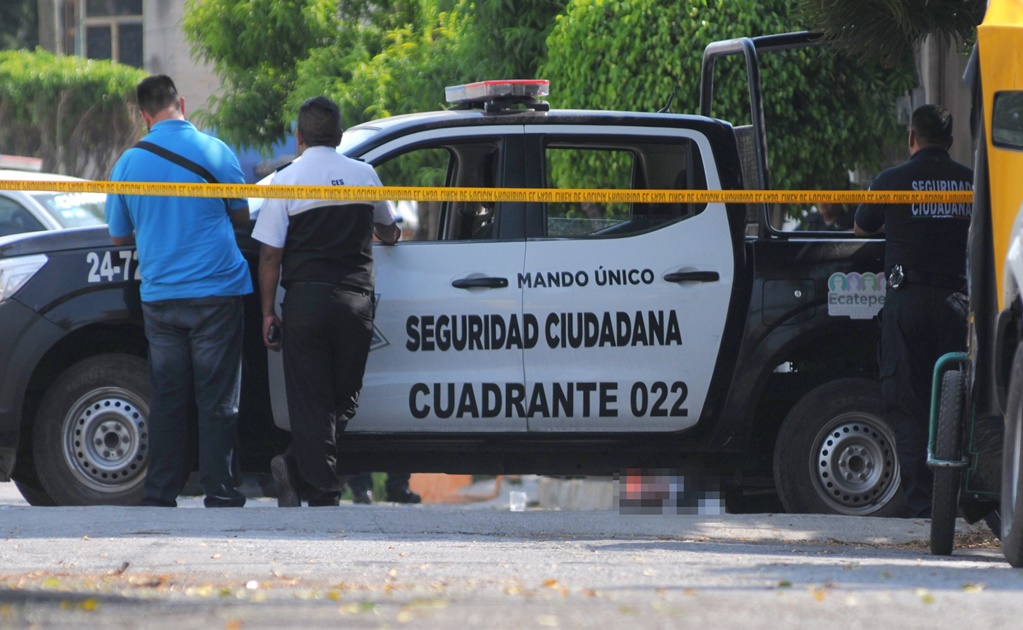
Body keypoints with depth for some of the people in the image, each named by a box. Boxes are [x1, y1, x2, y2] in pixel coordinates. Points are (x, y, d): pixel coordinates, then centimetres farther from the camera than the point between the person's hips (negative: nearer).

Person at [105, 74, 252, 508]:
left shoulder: (128, 163, 3)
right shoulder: (213, 152, -4)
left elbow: (119, 236, 13)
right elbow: (242, 216, 9)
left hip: (159, 297, 3)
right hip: (216, 290, -2)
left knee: (167, 397, 8)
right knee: (217, 399, 1)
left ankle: (161, 493, 7)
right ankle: (219, 492, -1)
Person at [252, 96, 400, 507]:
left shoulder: (286, 180, -1)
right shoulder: (364, 175, 9)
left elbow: (270, 254, -4)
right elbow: (387, 231, 28)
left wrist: (268, 311, 4)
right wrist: (392, 234, 52)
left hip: (307, 299, -2)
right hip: (355, 299, 2)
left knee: (311, 400, 1)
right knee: (344, 398, 10)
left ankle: (322, 494, -8)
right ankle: (298, 467, -4)